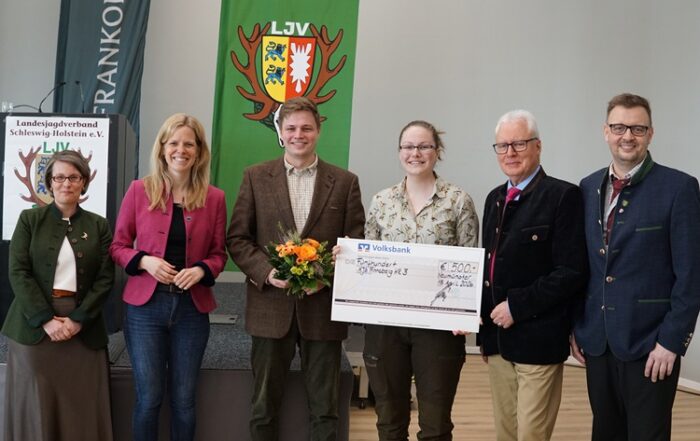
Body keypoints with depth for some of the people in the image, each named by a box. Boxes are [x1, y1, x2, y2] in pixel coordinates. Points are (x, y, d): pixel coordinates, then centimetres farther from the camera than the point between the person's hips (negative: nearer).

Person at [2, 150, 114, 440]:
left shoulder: (99, 226, 8)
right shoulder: (29, 220, 5)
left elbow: (105, 279, 1)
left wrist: (77, 320, -11)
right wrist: (46, 320, -14)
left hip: (83, 329, 1)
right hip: (34, 326, -1)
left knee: (81, 409, 2)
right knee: (35, 407, 3)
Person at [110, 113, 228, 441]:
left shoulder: (214, 197, 1)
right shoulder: (139, 190, -2)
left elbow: (219, 253, 7)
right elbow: (118, 246, 4)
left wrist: (201, 269, -13)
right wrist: (144, 260, -15)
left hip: (192, 308, 1)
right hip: (146, 305, -1)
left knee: (183, 399, 9)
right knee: (149, 397, 4)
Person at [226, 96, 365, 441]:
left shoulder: (345, 182, 5)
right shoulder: (256, 177, 5)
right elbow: (236, 238, 3)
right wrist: (266, 271, -14)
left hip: (323, 307, 0)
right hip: (271, 307, 0)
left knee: (325, 409, 8)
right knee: (264, 406, 11)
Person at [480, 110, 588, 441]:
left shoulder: (563, 196, -10)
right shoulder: (495, 198, 13)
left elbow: (572, 272, -16)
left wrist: (517, 306, -17)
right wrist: (483, 320, 9)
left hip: (537, 339, -7)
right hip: (497, 337, 7)